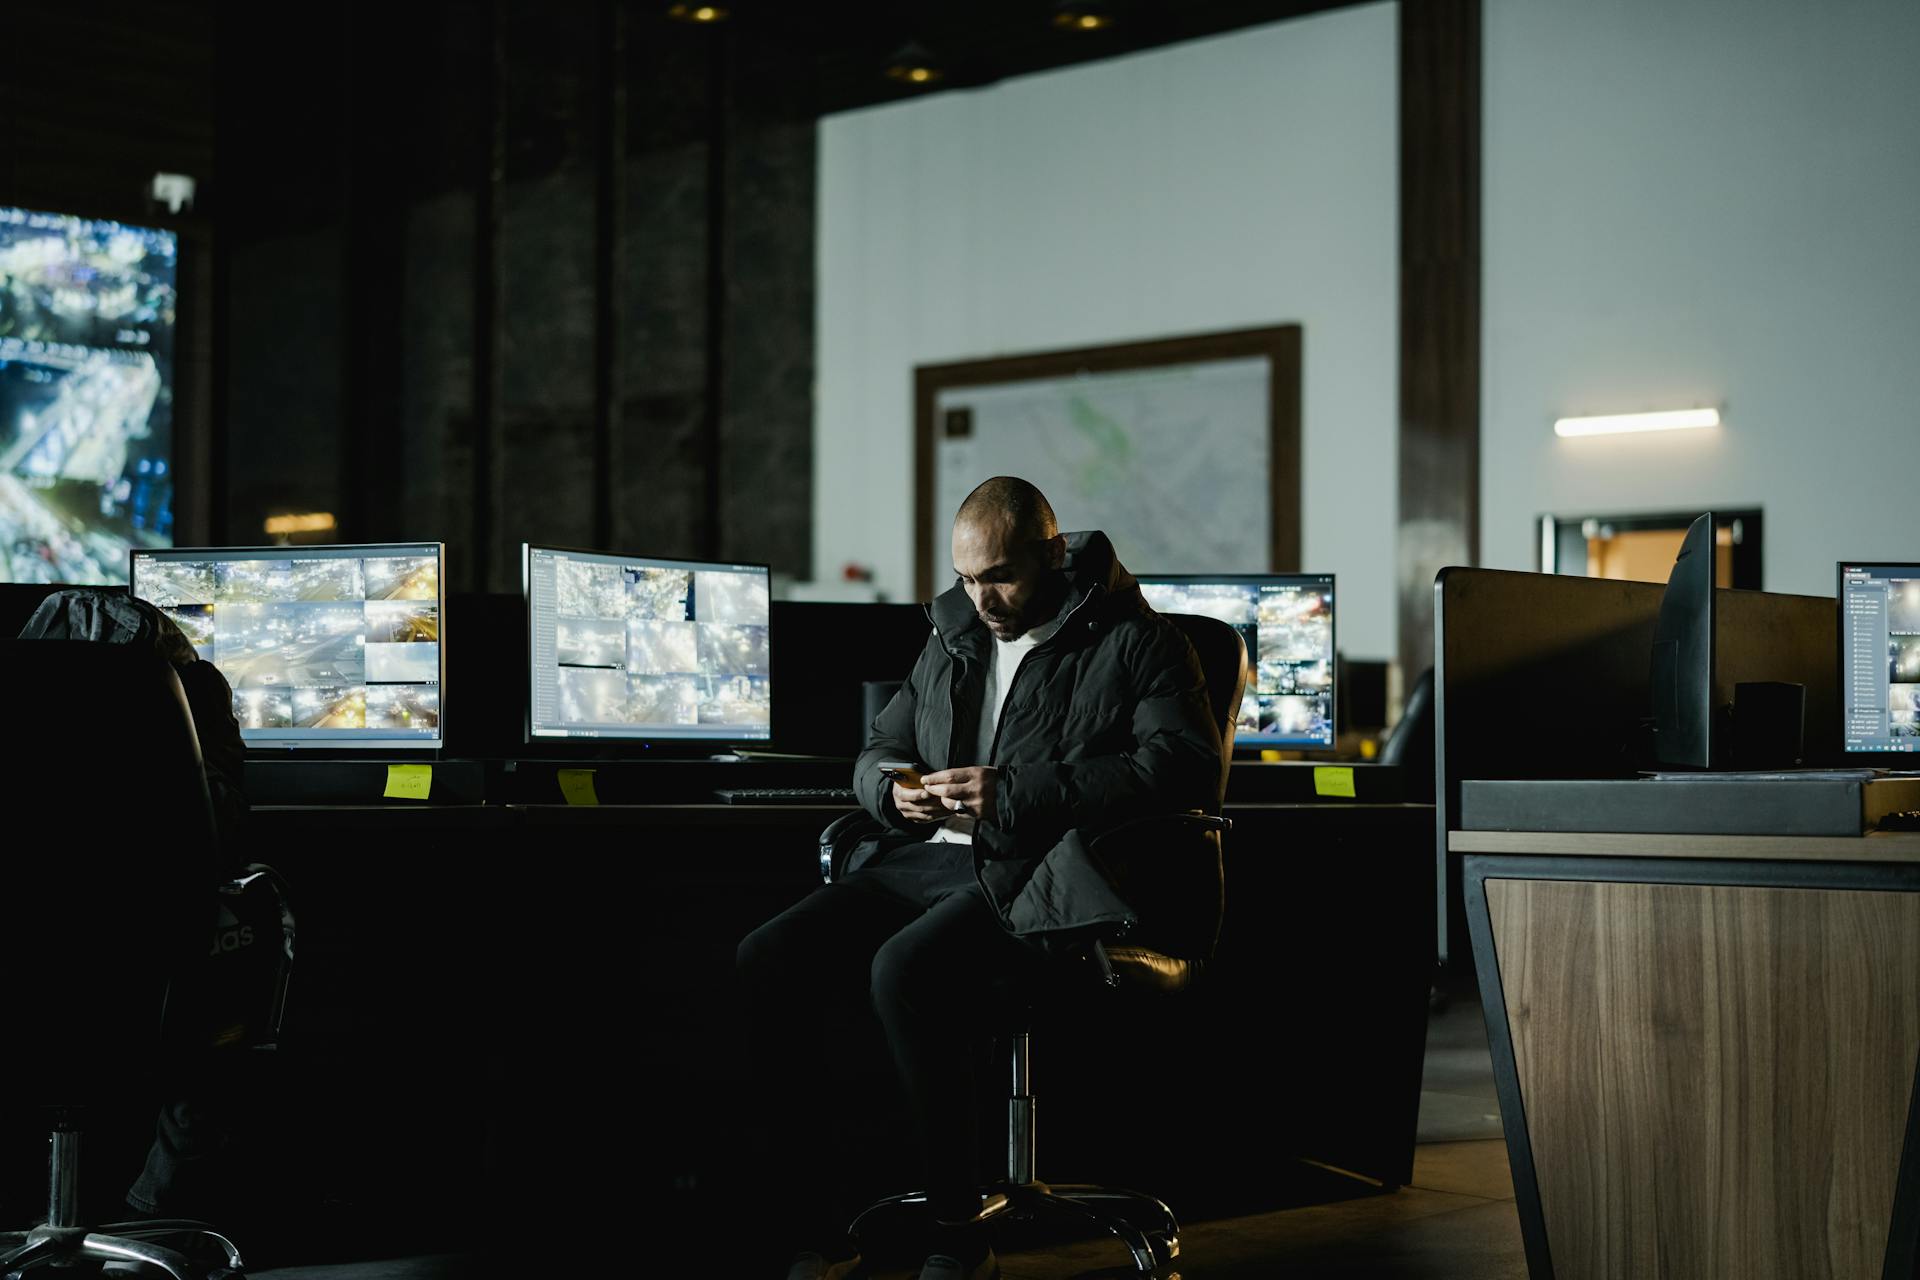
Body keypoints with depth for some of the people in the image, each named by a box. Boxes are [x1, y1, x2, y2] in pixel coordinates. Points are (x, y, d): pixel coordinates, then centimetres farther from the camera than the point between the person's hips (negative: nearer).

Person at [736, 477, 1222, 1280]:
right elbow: (876, 751, 31)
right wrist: (894, 789, 2)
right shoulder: (952, 640, 24)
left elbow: (1188, 764, -12)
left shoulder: (1132, 641, 3)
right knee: (767, 961, -17)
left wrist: (1014, 793, -17)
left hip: (1034, 882, -7)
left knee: (905, 969, -35)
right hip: (926, 859, 7)